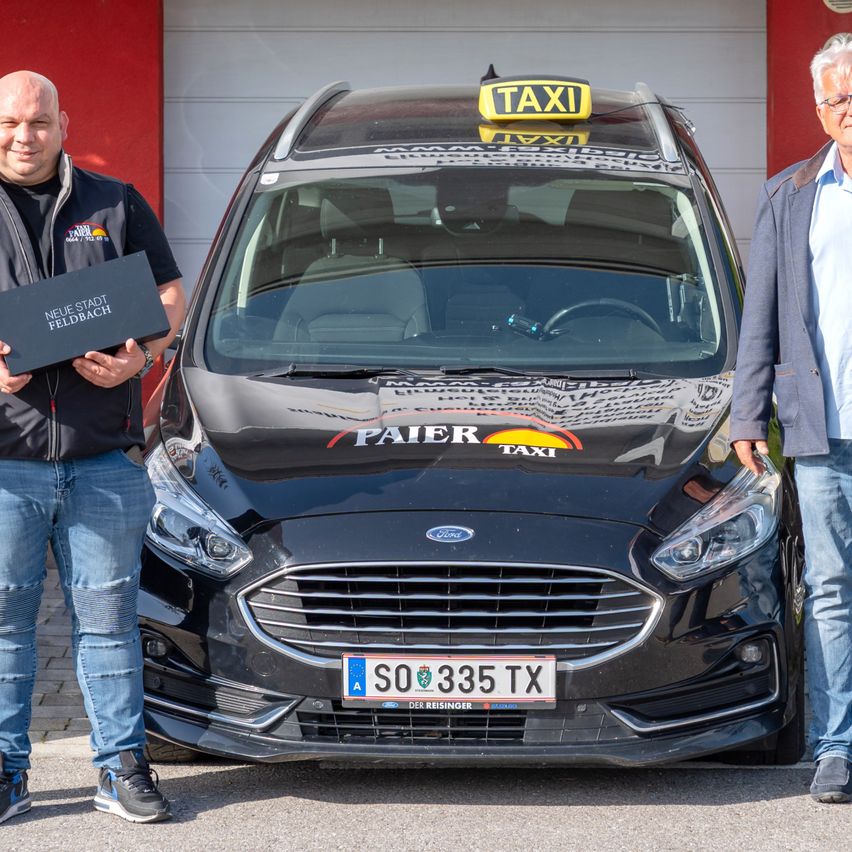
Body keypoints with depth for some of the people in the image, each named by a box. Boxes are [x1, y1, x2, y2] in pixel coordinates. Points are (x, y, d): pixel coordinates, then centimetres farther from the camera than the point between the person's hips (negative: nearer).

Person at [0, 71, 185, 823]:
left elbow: (171, 297, 12)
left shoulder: (116, 206, 12)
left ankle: (123, 768, 13)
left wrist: (138, 357, -8)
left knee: (108, 615, 5)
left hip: (103, 456, 1)